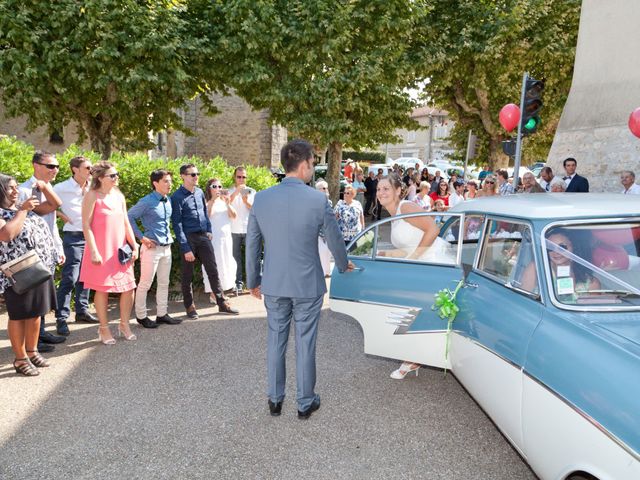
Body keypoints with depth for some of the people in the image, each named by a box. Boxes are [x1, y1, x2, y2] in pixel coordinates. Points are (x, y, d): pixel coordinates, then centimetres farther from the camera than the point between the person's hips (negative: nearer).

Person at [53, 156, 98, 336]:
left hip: (89, 236, 6)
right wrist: (62, 215, -7)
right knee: (70, 277, -10)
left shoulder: (91, 188, 5)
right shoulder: (62, 188, -9)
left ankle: (82, 311, 26)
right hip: (73, 237, -6)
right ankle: (61, 318, -2)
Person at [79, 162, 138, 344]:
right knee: (102, 289, 3)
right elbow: (86, 226, -11)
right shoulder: (92, 196, -7)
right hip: (101, 251, -6)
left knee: (129, 287, 5)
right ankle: (104, 328, 18)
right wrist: (93, 251, -17)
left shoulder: (119, 196, 11)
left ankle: (124, 325, 21)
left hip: (120, 250, 6)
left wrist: (134, 246, 8)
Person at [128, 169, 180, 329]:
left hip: (166, 248, 7)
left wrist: (169, 237, 12)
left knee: (164, 283, 13)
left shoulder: (168, 201, 7)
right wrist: (142, 237, -14)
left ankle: (162, 314, 23)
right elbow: (129, 217, -14)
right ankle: (141, 316, 14)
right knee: (145, 284, 2)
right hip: (152, 248, -7)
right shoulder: (147, 202, -13)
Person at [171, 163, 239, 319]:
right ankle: (189, 307, 22)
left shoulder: (199, 192, 7)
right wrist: (185, 248, -16)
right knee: (187, 275, 8)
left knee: (213, 270, 8)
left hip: (203, 236, 5)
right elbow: (177, 224, -13)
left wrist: (209, 230, 12)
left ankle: (222, 303, 17)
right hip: (188, 238, -5)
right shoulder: (177, 197, -11)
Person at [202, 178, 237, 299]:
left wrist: (228, 204, -14)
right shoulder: (207, 203, -4)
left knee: (225, 264, 11)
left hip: (226, 237, 6)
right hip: (213, 238, -6)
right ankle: (213, 294, 2)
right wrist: (212, 201, -27)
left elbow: (234, 216, 0)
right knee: (214, 265, -4)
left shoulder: (224, 201, 12)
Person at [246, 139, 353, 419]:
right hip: (307, 285, -3)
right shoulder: (318, 199, -13)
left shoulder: (261, 198, -4)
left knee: (275, 341, 16)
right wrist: (343, 265, 19)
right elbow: (334, 240, -1)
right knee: (305, 344, 10)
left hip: (274, 285, 3)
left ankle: (275, 400, 29)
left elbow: (252, 244, 3)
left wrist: (253, 281, 15)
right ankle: (305, 403, 25)